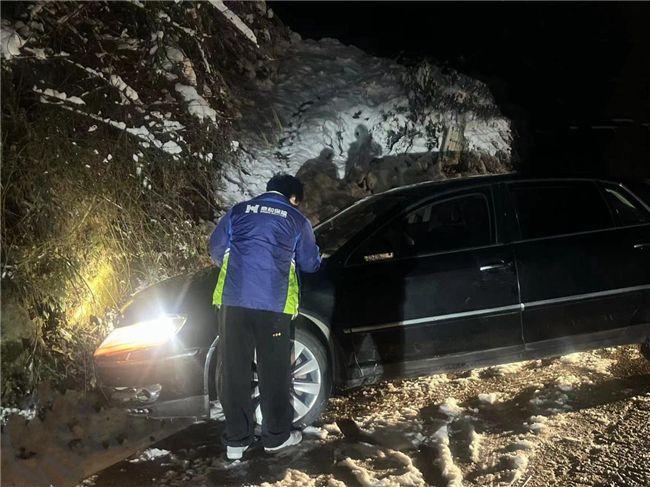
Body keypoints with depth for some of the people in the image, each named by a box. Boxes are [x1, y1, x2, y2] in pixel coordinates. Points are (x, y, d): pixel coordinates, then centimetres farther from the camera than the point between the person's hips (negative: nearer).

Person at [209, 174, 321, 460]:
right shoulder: (296, 219, 10)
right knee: (274, 372, 9)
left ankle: (236, 440, 14)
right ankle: (276, 436, 20)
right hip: (274, 303, -2)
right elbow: (310, 263, 16)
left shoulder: (239, 211, 15)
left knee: (235, 371, 7)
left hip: (234, 299, 2)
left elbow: (216, 249, 15)